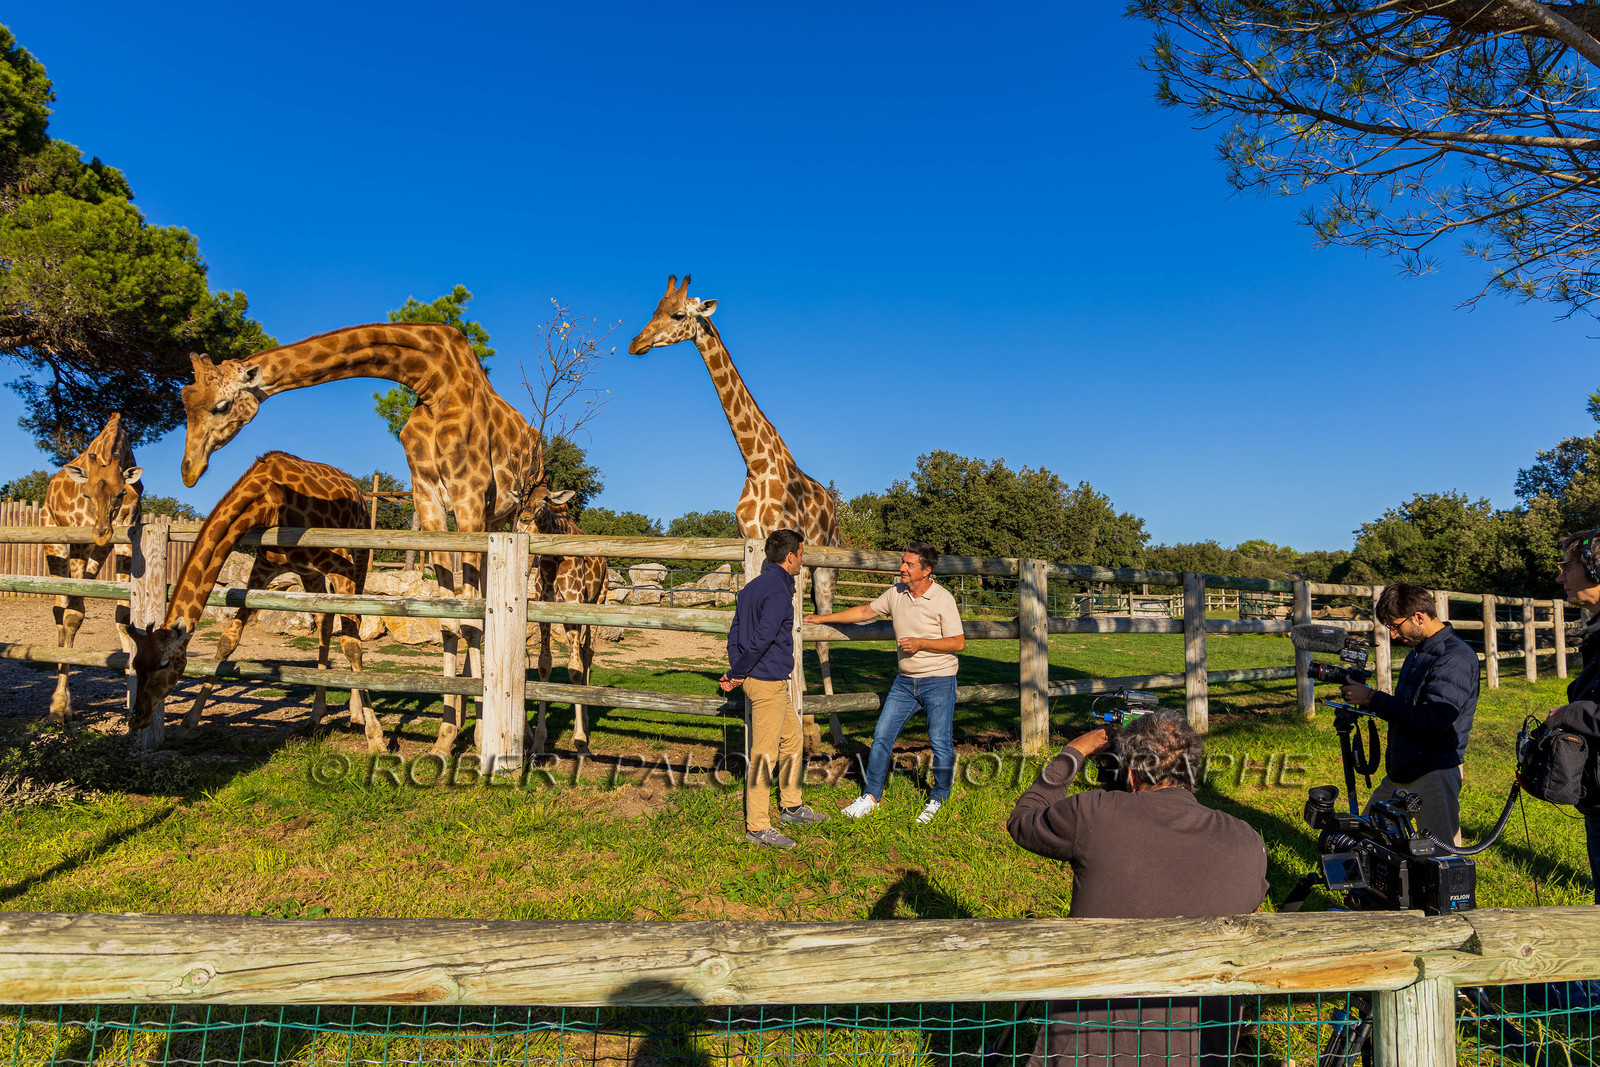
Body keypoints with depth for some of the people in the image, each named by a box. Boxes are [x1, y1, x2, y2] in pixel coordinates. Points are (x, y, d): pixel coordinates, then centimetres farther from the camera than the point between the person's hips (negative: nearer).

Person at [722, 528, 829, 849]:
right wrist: (735, 675, -12)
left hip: (773, 682, 10)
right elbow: (761, 639, -22)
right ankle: (757, 827, 6)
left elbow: (735, 632, 13)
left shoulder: (752, 587, 13)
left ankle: (790, 805, 32)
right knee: (764, 754, -2)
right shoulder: (778, 592, -18)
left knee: (792, 738, 20)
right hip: (768, 681, -10)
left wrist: (736, 672, 6)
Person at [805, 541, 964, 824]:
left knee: (940, 742, 1)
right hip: (905, 681, 5)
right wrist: (824, 618, 16)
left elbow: (958, 642, -12)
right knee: (882, 735, 3)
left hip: (938, 682, -5)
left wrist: (921, 643, -20)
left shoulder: (942, 599, -13)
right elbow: (865, 611, 15)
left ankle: (938, 798, 21)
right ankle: (871, 796, 15)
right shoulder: (896, 593, 3)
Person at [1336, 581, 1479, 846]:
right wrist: (1367, 699, 8)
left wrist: (1373, 699, -20)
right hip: (1400, 772, 9)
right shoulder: (1419, 651, 14)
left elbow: (1432, 719, -26)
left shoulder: (1457, 658, -17)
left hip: (1435, 773, -9)